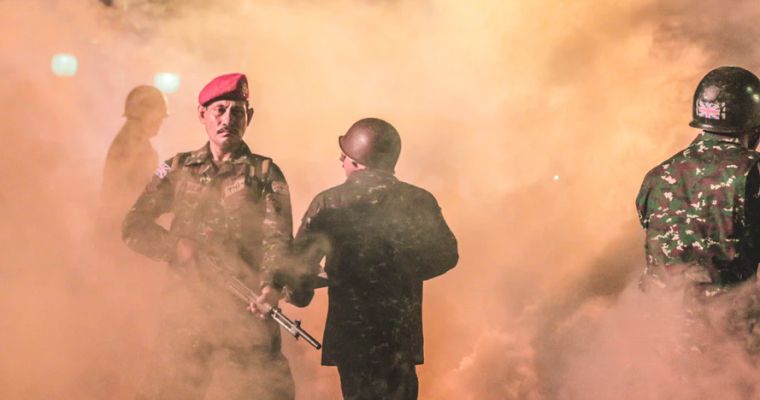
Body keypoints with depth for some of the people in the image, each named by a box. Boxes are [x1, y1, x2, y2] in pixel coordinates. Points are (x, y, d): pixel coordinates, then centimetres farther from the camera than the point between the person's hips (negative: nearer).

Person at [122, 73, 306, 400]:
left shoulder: (265, 174, 7)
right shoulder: (178, 169, 14)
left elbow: (278, 238, -5)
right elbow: (134, 227, 9)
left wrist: (271, 286, -25)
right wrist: (179, 247, -9)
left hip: (246, 313, -2)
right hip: (184, 311, 2)